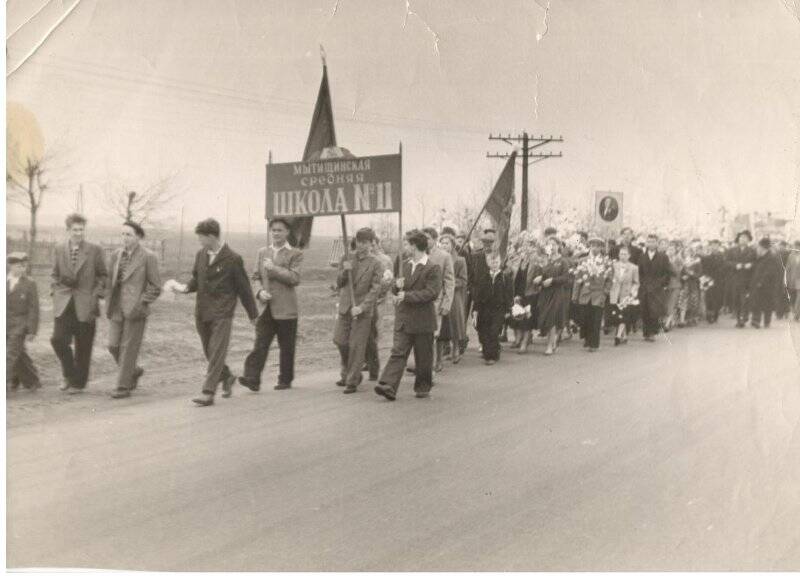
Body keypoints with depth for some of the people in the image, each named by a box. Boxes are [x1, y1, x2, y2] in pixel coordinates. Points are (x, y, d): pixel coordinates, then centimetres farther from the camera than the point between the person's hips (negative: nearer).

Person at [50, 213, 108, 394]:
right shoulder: (59, 249, 7)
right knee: (58, 340, -9)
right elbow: (55, 275, 17)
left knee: (83, 347, 3)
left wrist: (96, 294, -5)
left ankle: (78, 382, 18)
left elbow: (103, 276, 5)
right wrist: (55, 291, 5)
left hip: (85, 306, -2)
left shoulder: (94, 250, -1)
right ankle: (69, 375, 15)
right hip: (64, 304, 2)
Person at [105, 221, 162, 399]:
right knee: (113, 345, 5)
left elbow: (155, 287, -5)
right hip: (117, 309, 5)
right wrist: (109, 304, 7)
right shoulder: (116, 254, 9)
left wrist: (140, 305, -13)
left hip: (135, 310, -5)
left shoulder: (148, 257, -7)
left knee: (128, 348, -2)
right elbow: (110, 279, 19)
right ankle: (134, 371, 29)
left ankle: (123, 387, 8)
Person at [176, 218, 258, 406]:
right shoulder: (200, 255, 7)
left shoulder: (232, 259, -10)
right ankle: (227, 377, 36)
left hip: (222, 314, -6)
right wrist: (187, 287, -4)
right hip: (202, 312, 6)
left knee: (216, 353, -8)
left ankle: (208, 392, -6)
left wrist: (253, 314, 2)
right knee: (209, 352, 14)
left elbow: (243, 287, -4)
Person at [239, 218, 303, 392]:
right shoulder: (262, 252, 15)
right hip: (265, 307, 3)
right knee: (260, 344, -6)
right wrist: (259, 291, -5)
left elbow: (294, 278, -11)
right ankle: (252, 379, -9)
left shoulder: (295, 254, 1)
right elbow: (256, 276, 15)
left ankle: (285, 380, 17)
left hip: (285, 308, -3)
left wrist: (273, 268, -14)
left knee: (286, 347, 5)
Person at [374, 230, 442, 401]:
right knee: (398, 352, -5)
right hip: (403, 318, 5)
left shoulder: (433, 269, -10)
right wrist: (397, 286, -5)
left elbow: (431, 293, -19)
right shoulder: (406, 265, 13)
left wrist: (407, 296, -19)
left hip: (423, 320, -5)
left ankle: (423, 387, 23)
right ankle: (388, 386, -12)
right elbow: (399, 290, 20)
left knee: (423, 357, 8)